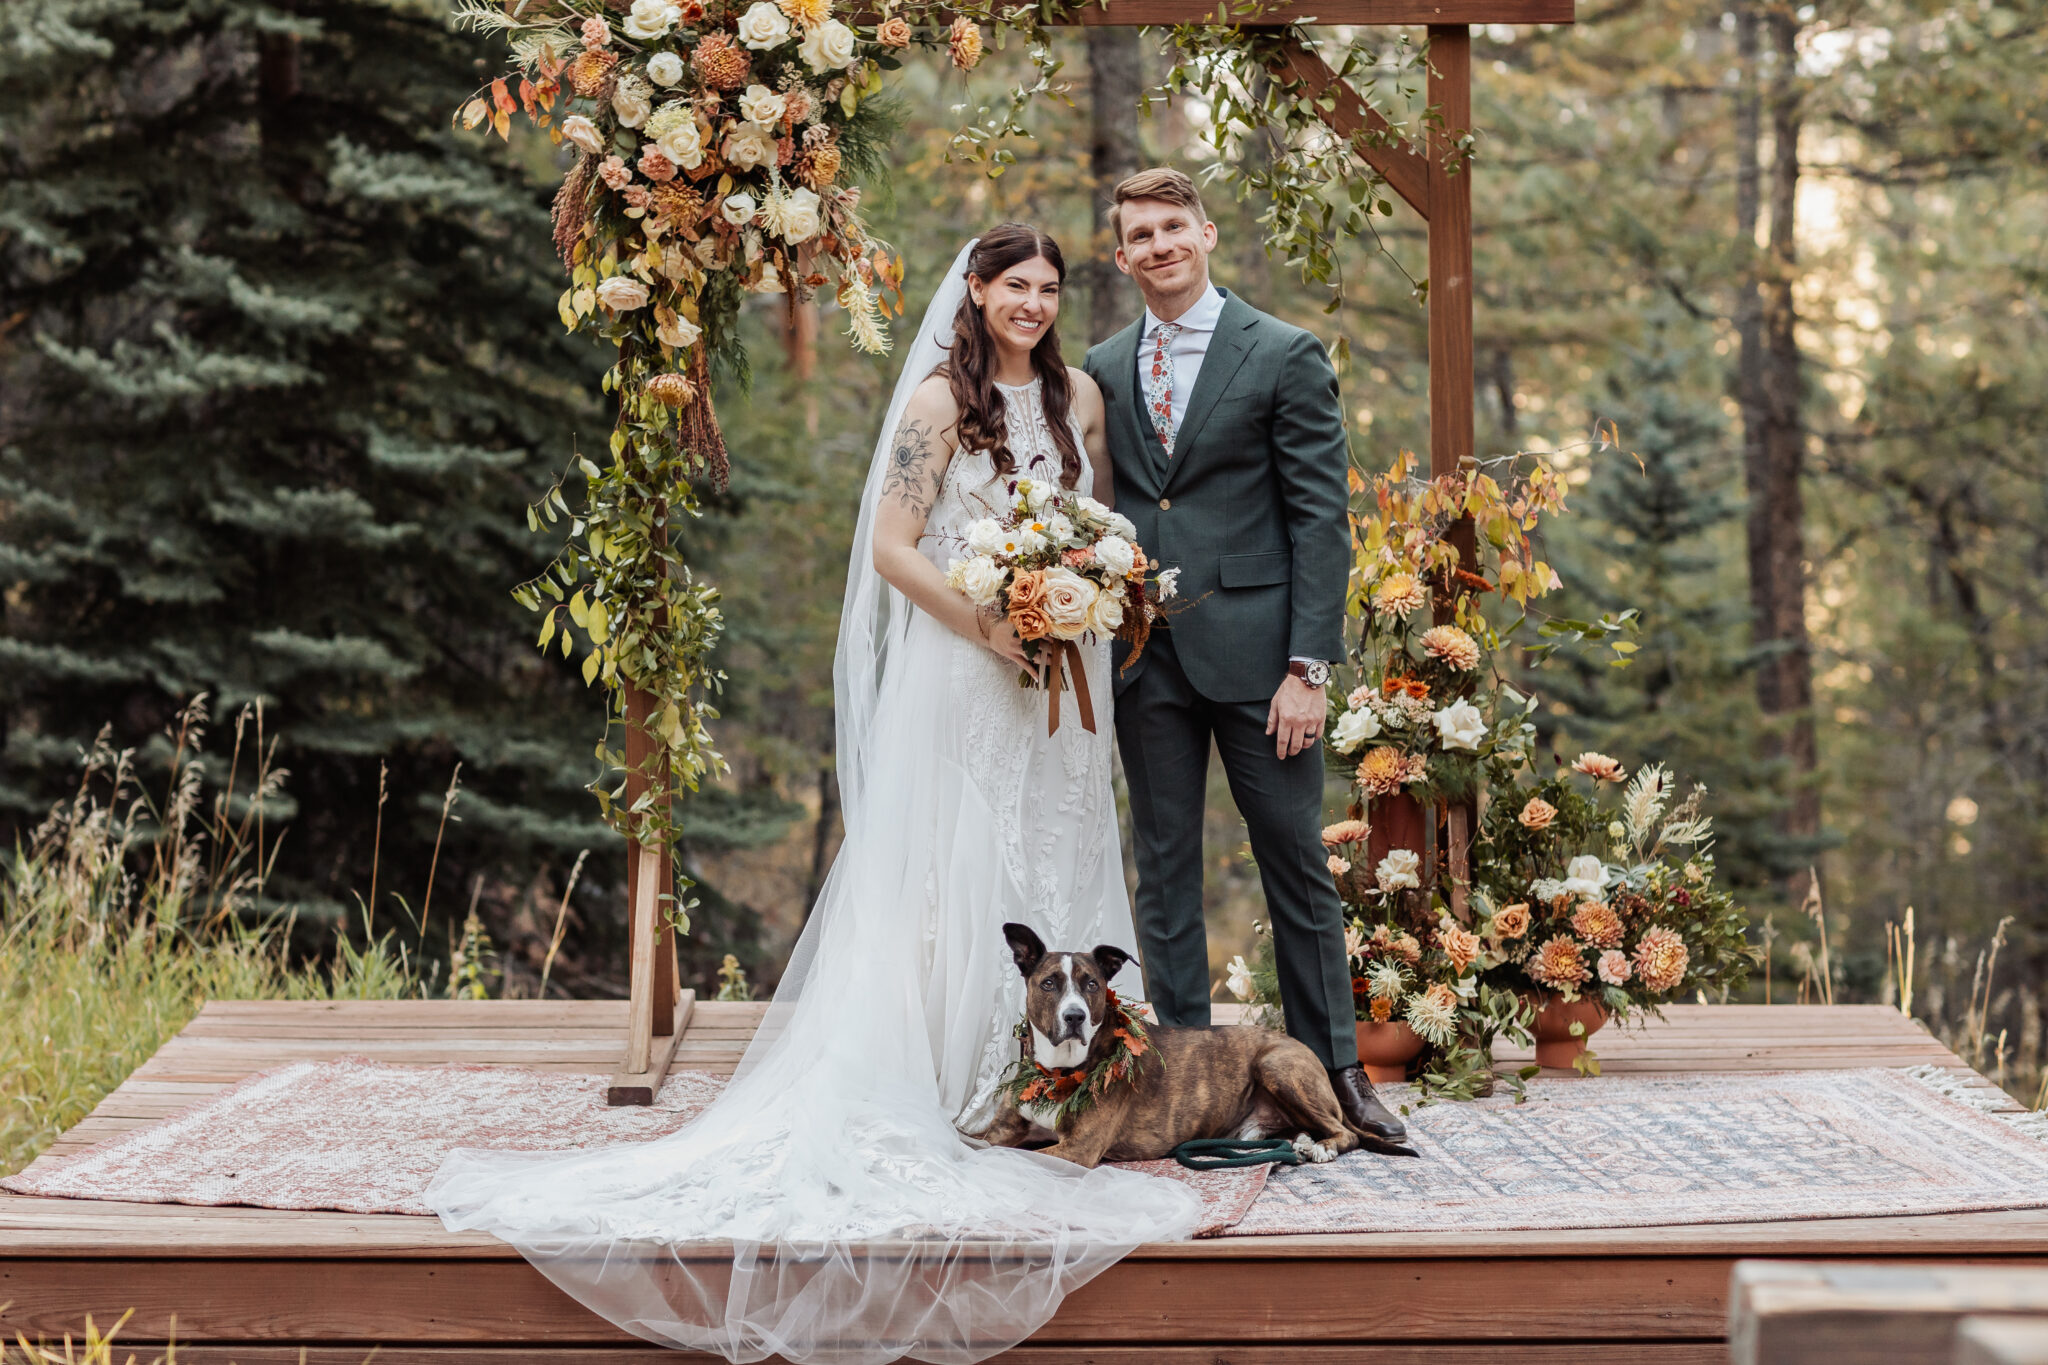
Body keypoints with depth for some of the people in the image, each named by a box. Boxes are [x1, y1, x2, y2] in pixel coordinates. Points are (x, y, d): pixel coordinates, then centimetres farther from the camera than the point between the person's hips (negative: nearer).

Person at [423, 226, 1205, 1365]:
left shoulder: (1081, 395, 10)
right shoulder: (939, 401, -7)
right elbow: (893, 548, -10)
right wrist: (989, 627, -17)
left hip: (1062, 676, 6)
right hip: (959, 675, -6)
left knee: (1055, 864, 9)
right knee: (952, 873, -4)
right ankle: (950, 1088, 0)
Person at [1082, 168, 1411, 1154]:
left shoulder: (1284, 357, -1)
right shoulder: (1103, 370, 12)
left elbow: (1321, 518, -5)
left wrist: (1308, 667, -12)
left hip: (1253, 650, -4)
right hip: (1144, 660, 4)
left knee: (1297, 867, 2)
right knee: (1164, 871, 7)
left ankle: (1334, 1074, 12)